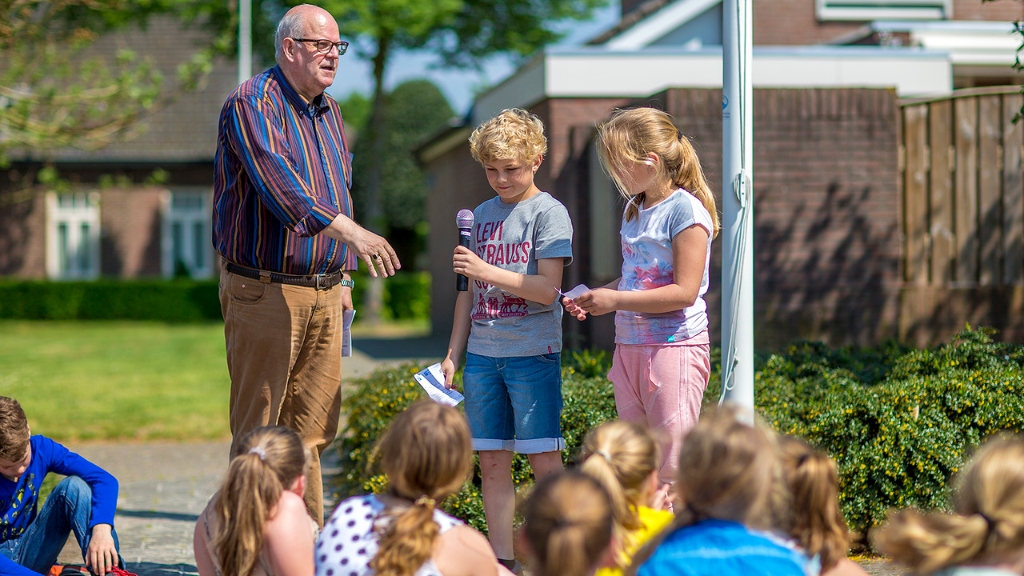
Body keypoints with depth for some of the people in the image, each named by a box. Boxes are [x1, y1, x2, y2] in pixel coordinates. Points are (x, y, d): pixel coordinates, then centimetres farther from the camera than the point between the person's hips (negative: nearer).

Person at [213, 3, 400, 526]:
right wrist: (350, 231, -36)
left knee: (312, 428, 9)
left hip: (323, 290, 8)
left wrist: (342, 276, 19)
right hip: (265, 290, -7)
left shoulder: (329, 113, 16)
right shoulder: (252, 104, -11)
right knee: (258, 432, -4)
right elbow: (278, 181, -26)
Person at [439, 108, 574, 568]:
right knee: (492, 462, 5)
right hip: (483, 353, 5)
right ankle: (501, 560, 9)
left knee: (544, 461, -5)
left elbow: (547, 289, -13)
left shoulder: (548, 212, -4)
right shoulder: (481, 215, 14)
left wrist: (487, 270, -19)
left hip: (533, 352, -5)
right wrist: (453, 353, 15)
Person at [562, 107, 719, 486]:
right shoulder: (635, 208, 13)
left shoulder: (685, 210, -13)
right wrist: (594, 297, 6)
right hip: (630, 345, 9)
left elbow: (684, 292, -19)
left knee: (673, 468, -7)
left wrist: (614, 300, -15)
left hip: (675, 346, -9)